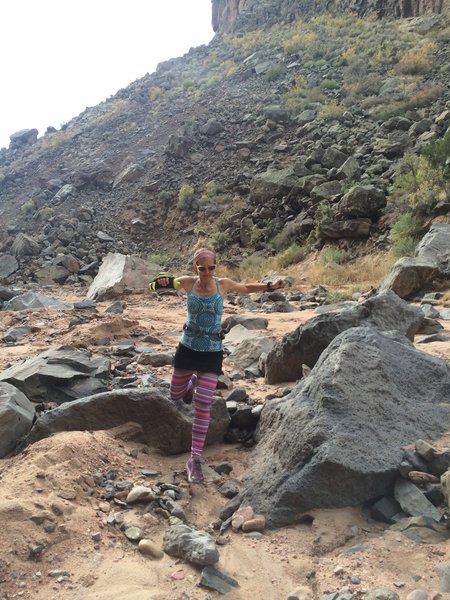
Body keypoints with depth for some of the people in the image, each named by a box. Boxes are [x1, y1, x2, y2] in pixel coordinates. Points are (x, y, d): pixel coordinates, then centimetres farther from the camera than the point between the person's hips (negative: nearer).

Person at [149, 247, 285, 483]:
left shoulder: (223, 284, -6)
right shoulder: (188, 282, -7)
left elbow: (246, 288, 13)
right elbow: (157, 284, 4)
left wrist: (270, 286, -1)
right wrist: (161, 282, -21)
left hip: (212, 352, -2)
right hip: (187, 348, 2)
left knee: (203, 405, -6)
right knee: (175, 396, 16)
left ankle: (195, 459, 3)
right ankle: (192, 382, 53)